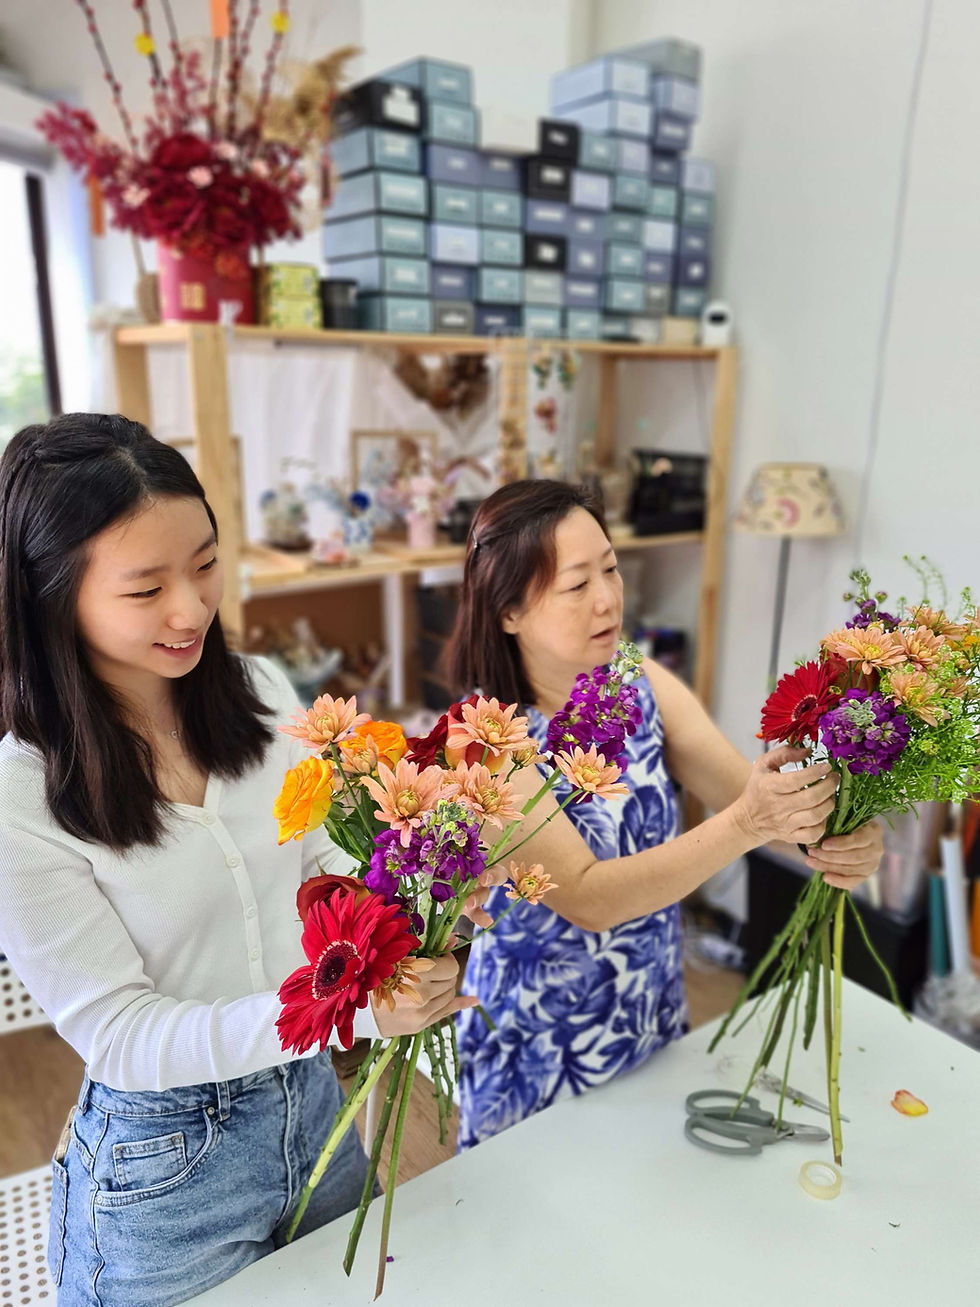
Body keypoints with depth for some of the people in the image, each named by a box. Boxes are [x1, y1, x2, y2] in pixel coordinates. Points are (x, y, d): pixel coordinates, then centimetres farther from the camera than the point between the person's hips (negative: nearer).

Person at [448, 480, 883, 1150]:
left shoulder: (645, 687, -8)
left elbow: (752, 792, -14)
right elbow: (587, 896, -30)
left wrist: (846, 836, -35)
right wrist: (744, 825, -41)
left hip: (657, 1026, 5)